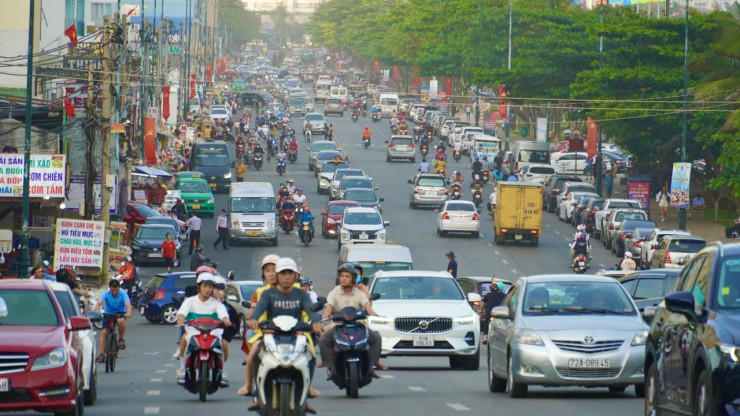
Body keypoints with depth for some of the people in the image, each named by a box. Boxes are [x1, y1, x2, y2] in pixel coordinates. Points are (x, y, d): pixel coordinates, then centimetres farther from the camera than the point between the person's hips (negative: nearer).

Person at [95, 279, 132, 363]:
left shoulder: (123, 294, -19)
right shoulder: (106, 294, -16)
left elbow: (128, 304, -33)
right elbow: (99, 303, -29)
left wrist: (128, 313, -54)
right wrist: (98, 312, -50)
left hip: (120, 313, -2)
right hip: (108, 313, 2)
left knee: (121, 321, -37)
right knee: (104, 332, -12)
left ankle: (121, 339, -11)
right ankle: (102, 354, -5)